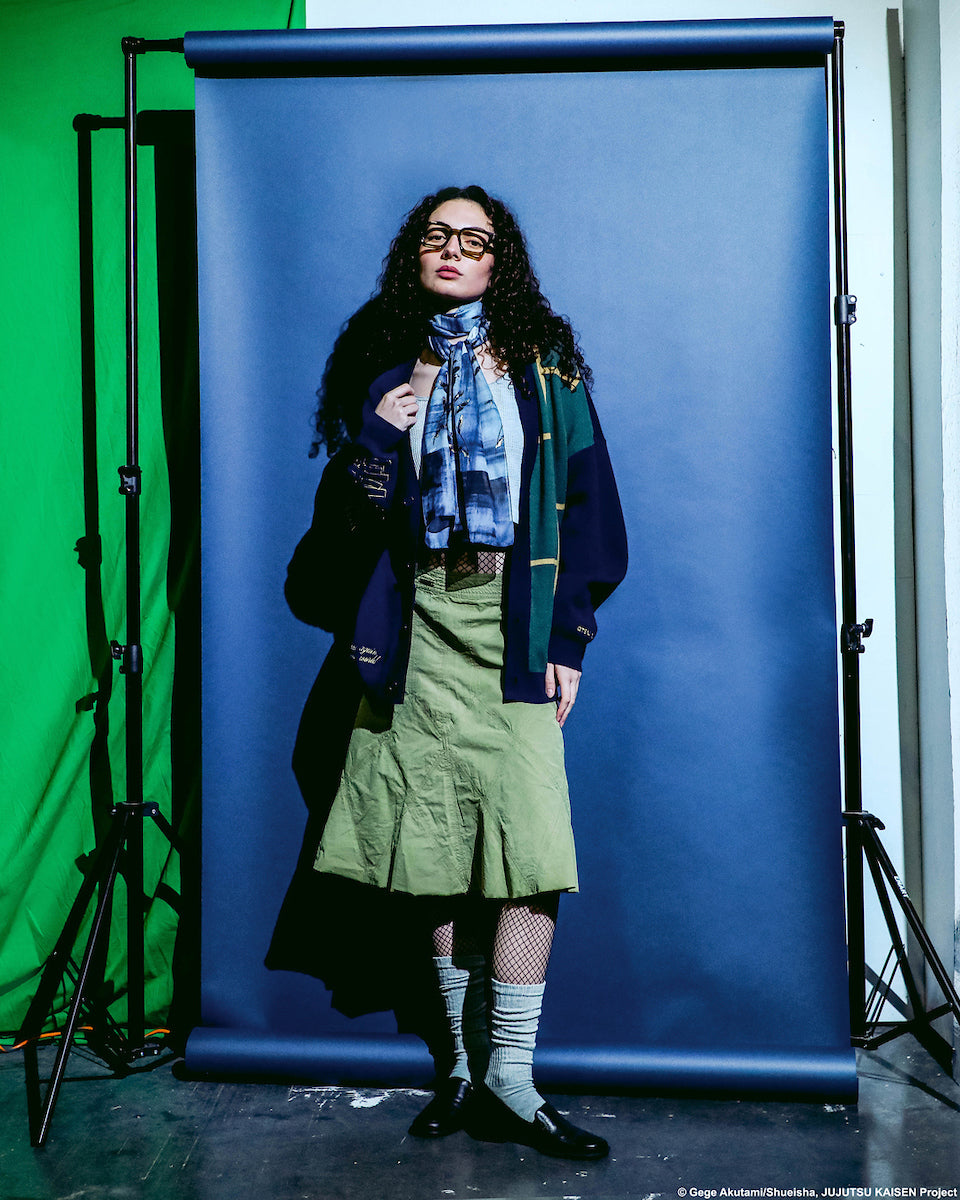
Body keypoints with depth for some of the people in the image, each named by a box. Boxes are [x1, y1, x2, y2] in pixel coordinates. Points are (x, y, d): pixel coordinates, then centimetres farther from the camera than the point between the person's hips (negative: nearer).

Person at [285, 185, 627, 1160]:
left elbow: (587, 504, 5)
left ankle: (511, 1076, -2)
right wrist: (374, 440, -7)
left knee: (525, 852, -11)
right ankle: (465, 1063, 16)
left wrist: (570, 639, -3)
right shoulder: (383, 367, 13)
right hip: (421, 630, 2)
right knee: (439, 857, 4)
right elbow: (342, 522, 11)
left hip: (514, 629, -1)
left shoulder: (545, 367, 9)